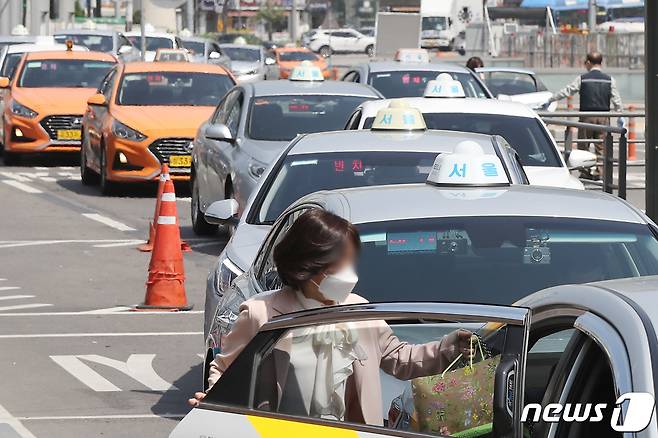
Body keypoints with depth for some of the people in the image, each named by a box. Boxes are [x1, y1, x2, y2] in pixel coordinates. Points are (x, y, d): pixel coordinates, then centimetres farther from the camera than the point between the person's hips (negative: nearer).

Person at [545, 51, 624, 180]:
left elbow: (567, 91, -1)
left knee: (584, 145, 9)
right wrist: (620, 116, 12)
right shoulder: (609, 80, 3)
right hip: (603, 116, 2)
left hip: (586, 116, -2)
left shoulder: (582, 79, -3)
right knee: (601, 146, 7)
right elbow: (616, 99, 4)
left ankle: (585, 172, 6)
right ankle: (598, 173, 3)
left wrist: (550, 100, 9)